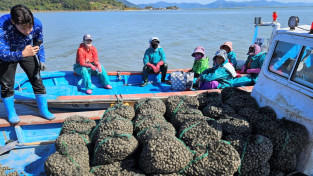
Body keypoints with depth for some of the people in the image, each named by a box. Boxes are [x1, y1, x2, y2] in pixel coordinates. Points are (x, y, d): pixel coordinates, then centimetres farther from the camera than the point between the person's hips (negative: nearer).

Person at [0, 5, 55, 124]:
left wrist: (41, 60, -12)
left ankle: (43, 110, 13)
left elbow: (39, 44, -4)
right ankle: (11, 114, 19)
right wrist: (22, 54, -54)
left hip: (27, 51, 3)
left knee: (37, 80, -2)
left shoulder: (37, 24, -25)